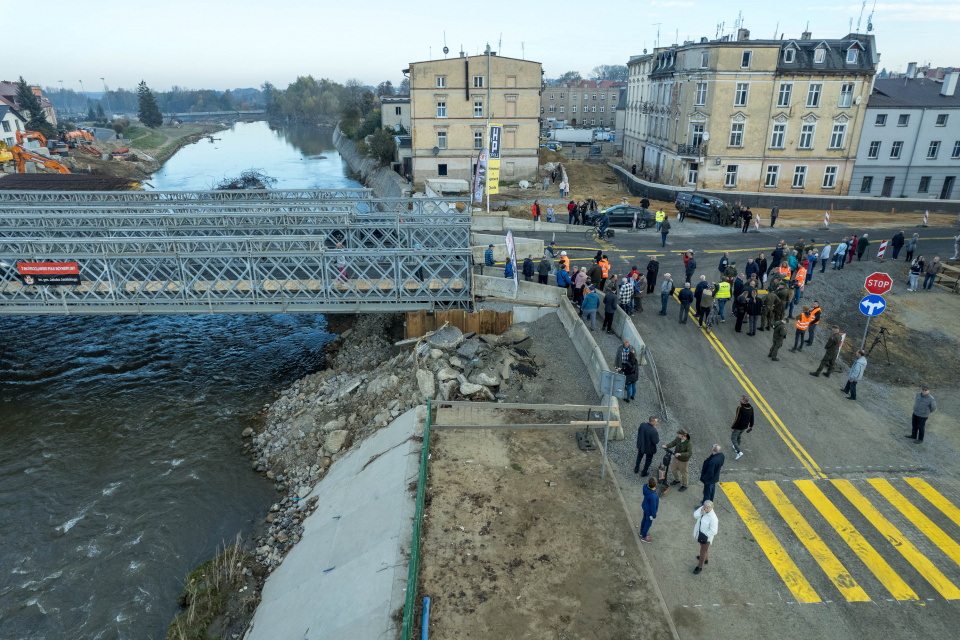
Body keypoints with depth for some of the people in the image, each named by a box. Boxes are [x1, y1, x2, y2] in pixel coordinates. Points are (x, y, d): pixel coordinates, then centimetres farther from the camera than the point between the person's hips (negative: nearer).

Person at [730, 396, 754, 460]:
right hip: (745, 426, 7)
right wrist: (751, 426, 19)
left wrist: (732, 427, -16)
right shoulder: (750, 408, -9)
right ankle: (736, 447, 48)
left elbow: (737, 419, -27)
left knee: (733, 438, 9)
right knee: (739, 436, 30)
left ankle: (739, 452, -2)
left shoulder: (740, 408, -31)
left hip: (738, 427, -7)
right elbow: (752, 418, 3)